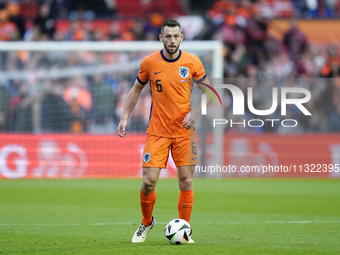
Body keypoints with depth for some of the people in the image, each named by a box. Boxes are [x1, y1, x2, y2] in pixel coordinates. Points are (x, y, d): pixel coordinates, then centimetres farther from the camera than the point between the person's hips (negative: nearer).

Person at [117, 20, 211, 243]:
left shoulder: (192, 62, -3)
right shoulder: (149, 63, -3)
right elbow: (136, 90, 11)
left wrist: (195, 112, -9)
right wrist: (125, 117, 2)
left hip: (184, 131, 0)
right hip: (157, 131, 0)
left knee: (186, 182, -2)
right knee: (149, 181, -6)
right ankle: (146, 223, 19)